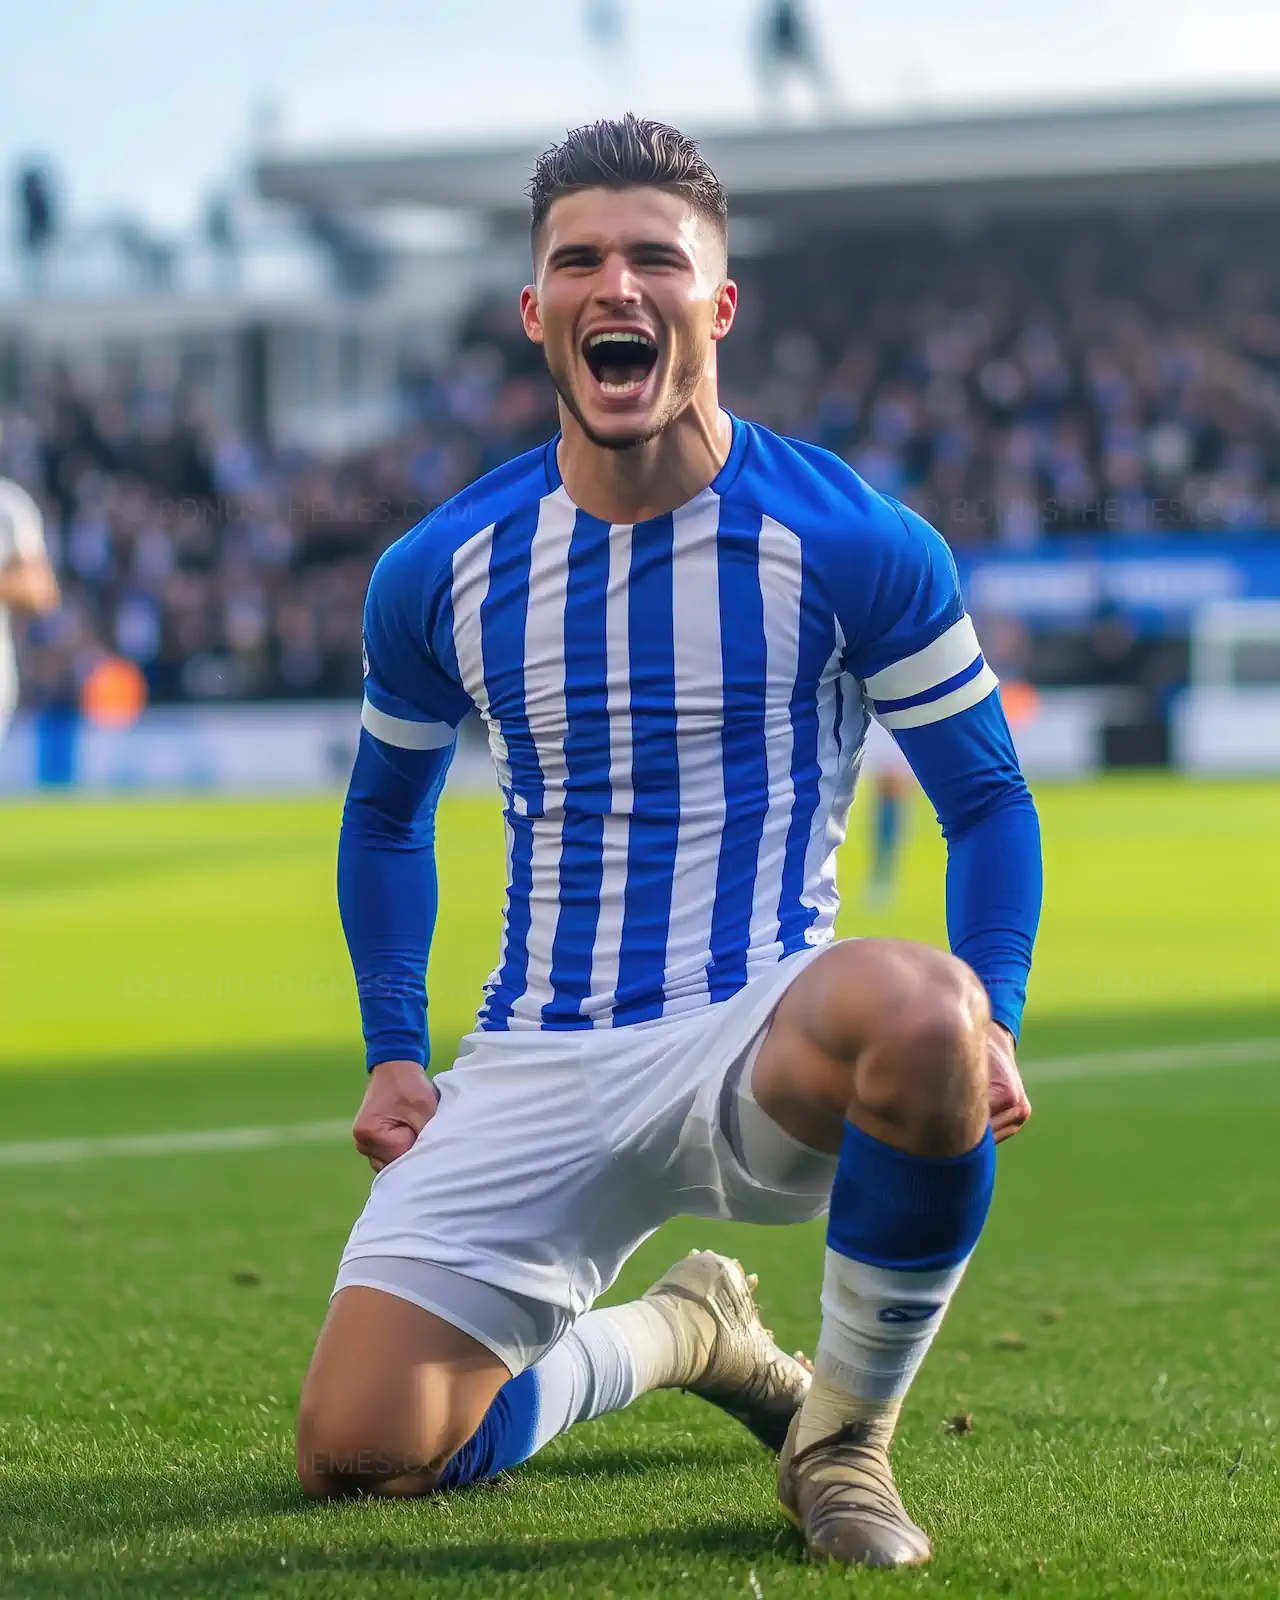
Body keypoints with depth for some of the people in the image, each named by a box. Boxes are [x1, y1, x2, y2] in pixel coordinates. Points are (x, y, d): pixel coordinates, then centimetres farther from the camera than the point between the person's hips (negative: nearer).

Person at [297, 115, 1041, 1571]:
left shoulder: (855, 546, -6)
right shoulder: (438, 571, 3)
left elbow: (987, 800, 2)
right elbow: (386, 812, 21)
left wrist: (989, 1026, -14)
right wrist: (393, 1051, 10)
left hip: (759, 1038, -3)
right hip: (533, 1070, 3)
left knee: (921, 1013, -40)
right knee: (355, 1454, -12)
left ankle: (845, 1433, -12)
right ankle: (677, 1337, 21)